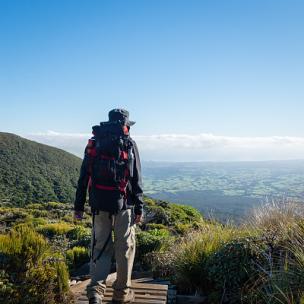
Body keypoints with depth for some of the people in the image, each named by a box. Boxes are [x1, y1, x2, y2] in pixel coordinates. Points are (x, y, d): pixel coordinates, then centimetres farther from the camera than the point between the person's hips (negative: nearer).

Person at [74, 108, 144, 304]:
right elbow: (136, 179, -4)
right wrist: (139, 207, 0)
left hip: (99, 204, 3)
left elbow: (84, 177, 6)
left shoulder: (94, 143, 7)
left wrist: (79, 206, 10)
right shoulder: (129, 144, -2)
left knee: (100, 247, 12)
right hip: (124, 204, -3)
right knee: (125, 248, 10)